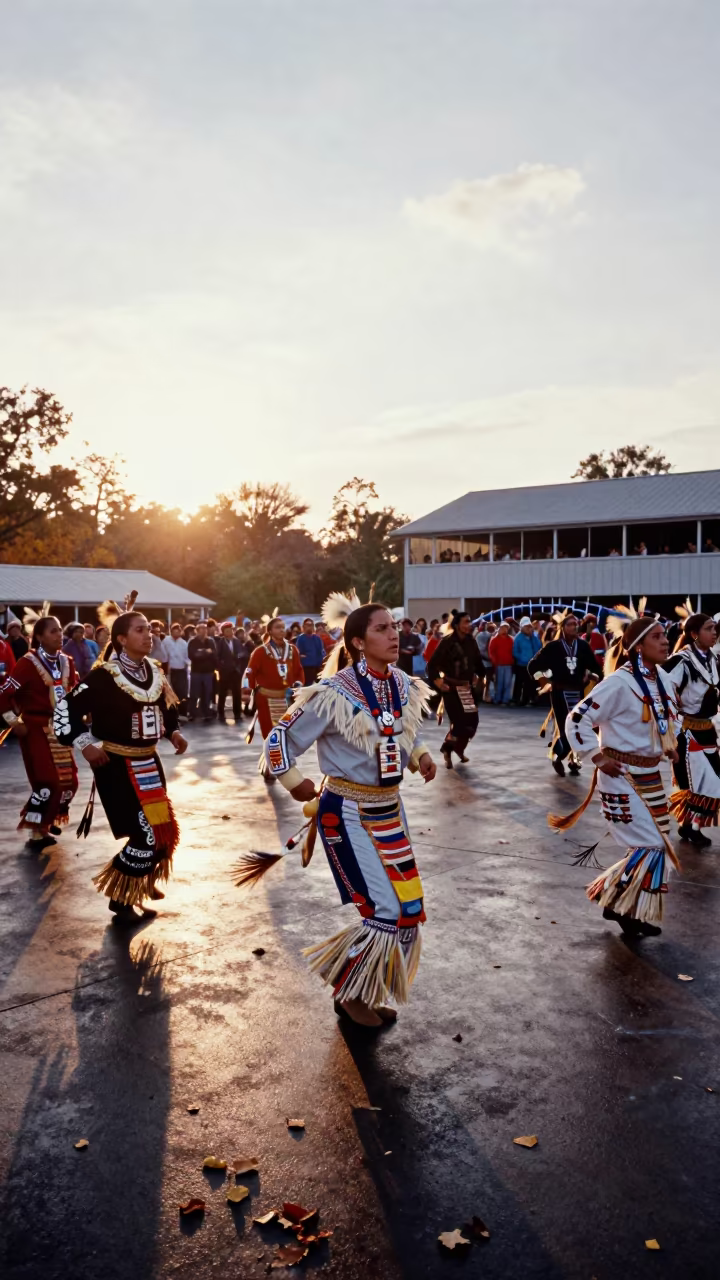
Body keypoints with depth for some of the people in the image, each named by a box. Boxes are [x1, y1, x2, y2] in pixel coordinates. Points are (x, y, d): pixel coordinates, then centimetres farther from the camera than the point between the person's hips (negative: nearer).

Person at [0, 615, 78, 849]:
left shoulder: (67, 662, 4)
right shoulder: (28, 663, -16)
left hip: (60, 727, 7)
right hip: (35, 727, -7)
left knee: (68, 780, 10)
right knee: (47, 781, -11)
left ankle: (48, 820, 32)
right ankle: (37, 831, 4)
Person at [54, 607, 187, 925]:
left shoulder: (155, 671, 5)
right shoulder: (104, 676, -17)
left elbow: (165, 706, 22)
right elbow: (66, 709, -16)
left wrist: (173, 731, 9)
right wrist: (85, 745, -19)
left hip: (148, 761, 8)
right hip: (116, 765, -8)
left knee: (164, 829, 13)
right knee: (146, 835, -9)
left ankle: (144, 881, 38)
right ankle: (120, 898, 11)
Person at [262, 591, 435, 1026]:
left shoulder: (404, 686, 0)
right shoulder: (334, 693, -20)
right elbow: (281, 739, -11)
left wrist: (422, 757, 1)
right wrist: (294, 783, -6)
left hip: (390, 809, 7)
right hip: (349, 814, -7)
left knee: (409, 908, 11)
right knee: (389, 911, -9)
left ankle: (369, 993, 33)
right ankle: (348, 991, 17)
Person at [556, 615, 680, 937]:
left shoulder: (662, 679, 5)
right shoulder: (620, 682, -20)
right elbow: (577, 720, -19)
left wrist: (669, 747, 11)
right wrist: (598, 757, -18)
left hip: (650, 775, 8)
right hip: (623, 776, -8)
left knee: (656, 844, 13)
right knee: (651, 846, -7)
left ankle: (638, 911, 28)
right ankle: (614, 900, 12)